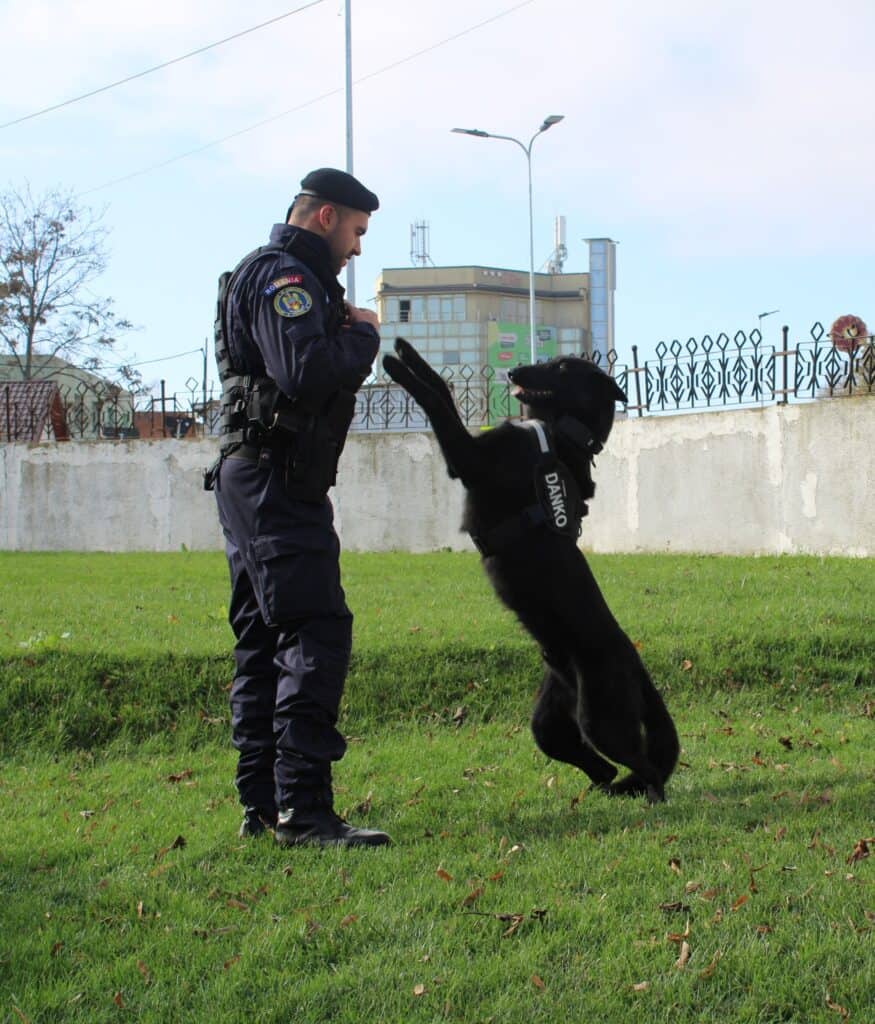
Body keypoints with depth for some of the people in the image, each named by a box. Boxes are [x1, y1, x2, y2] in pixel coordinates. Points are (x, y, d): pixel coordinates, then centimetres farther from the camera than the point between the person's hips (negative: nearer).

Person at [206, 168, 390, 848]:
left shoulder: (277, 277, 23)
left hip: (258, 481, 11)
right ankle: (302, 810, -17)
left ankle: (262, 804, 16)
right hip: (275, 481, -11)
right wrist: (363, 335, -9)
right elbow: (307, 373, -25)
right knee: (317, 632, -15)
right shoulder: (284, 277, -12)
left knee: (265, 639, 11)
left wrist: (348, 337, 8)